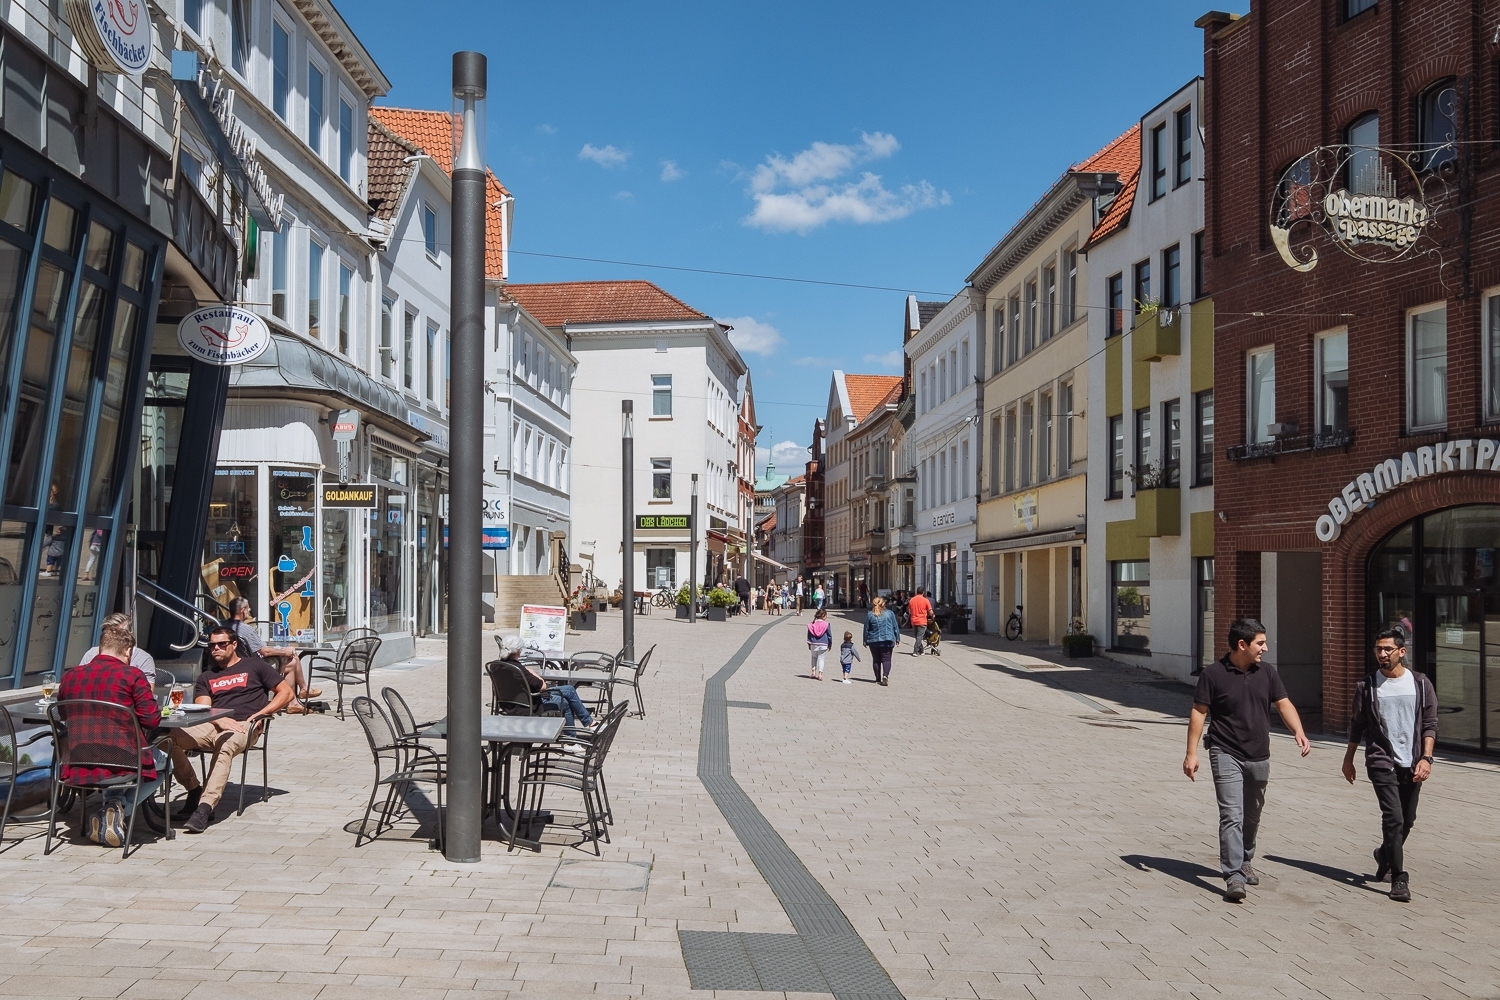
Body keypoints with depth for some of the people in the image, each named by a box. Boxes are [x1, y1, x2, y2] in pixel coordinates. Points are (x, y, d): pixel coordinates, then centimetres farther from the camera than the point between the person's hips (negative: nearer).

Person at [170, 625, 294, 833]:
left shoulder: (254, 666, 17)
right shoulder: (206, 677, 28)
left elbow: (286, 693, 12)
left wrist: (260, 714, -2)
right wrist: (220, 720, -12)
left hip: (243, 727, -4)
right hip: (213, 726, 4)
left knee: (225, 747, -40)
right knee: (170, 737, -25)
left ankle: (204, 807, -48)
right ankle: (195, 791, -11)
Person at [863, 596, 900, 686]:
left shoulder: (870, 615, 0)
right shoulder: (890, 613, 1)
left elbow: (866, 629, 4)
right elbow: (896, 627, 6)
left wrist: (865, 641, 12)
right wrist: (897, 638, 15)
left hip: (873, 641, 1)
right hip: (887, 640, -1)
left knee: (876, 660, 10)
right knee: (886, 659, -1)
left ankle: (878, 679, 13)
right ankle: (885, 675, -22)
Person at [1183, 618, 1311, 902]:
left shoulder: (1267, 672, 5)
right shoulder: (1213, 673, -9)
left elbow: (1284, 704, 6)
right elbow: (1199, 713, -6)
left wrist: (1299, 732, -13)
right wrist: (1191, 753, -9)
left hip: (1259, 757, 5)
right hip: (1226, 755, -5)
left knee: (1251, 817, 18)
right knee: (1232, 816, -13)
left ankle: (1245, 862, 38)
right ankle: (1234, 877, -14)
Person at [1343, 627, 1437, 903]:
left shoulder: (1420, 683, 2)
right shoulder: (1367, 686, 0)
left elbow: (1430, 723, 1)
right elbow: (1357, 726, 8)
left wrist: (1426, 758, -10)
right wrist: (1348, 759, 11)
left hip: (1412, 765, 2)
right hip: (1381, 763, -2)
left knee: (1407, 820, 12)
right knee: (1394, 817, -13)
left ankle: (1385, 855, 39)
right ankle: (1399, 878, -8)